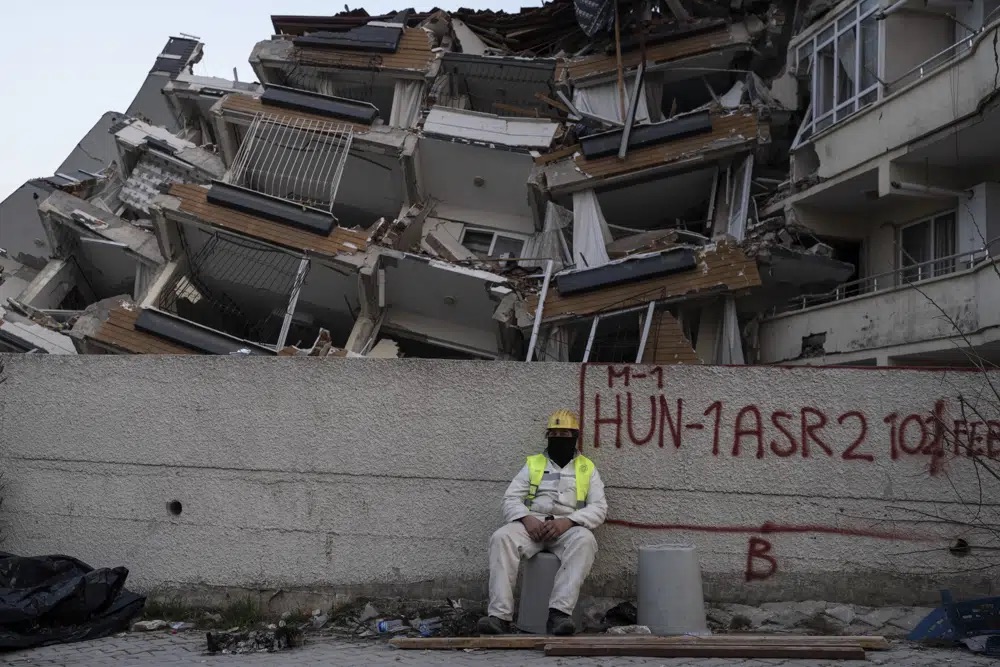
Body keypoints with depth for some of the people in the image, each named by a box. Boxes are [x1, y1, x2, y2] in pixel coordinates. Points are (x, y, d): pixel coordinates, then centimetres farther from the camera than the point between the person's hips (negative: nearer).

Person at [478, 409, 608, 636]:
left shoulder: (587, 468, 16)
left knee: (584, 540, -37)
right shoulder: (533, 464, 19)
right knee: (502, 538, -31)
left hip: (569, 527, -1)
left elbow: (599, 508, 3)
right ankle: (500, 616, -37)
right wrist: (526, 519, -14)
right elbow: (511, 499, 9)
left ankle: (559, 612, -44)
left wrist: (567, 521, -15)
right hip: (532, 524, 1)